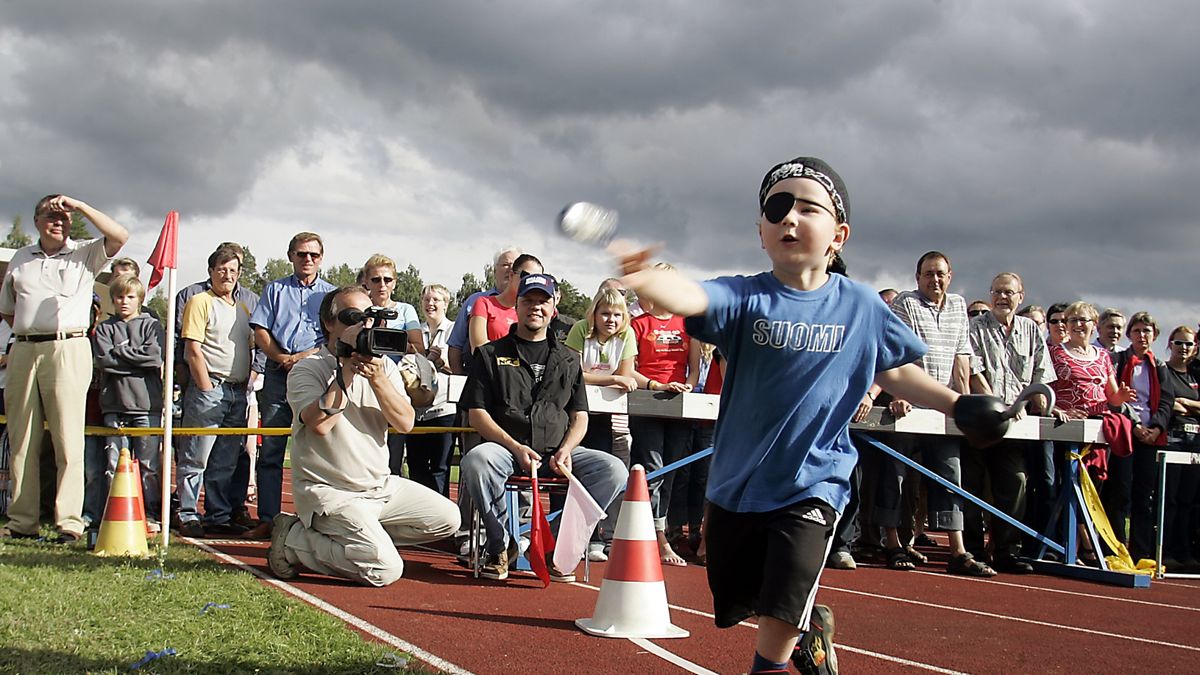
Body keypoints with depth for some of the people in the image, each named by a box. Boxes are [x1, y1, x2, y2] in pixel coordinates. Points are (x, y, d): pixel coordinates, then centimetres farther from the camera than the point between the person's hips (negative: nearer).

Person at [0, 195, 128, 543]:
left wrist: (80, 206, -9)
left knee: (69, 440, -9)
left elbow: (119, 236, -10)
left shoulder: (85, 255, 7)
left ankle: (69, 523, -10)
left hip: (68, 349, -4)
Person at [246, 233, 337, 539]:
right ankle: (267, 520, -1)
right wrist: (283, 359, -7)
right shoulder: (275, 289, 17)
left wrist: (306, 356, -10)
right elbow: (260, 331, 8)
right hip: (278, 376, 1)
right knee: (270, 450, -3)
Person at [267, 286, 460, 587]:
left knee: (447, 518, 1)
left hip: (382, 486, 7)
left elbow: (405, 423, -4)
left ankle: (355, 535, 7)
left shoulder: (384, 366, 9)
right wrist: (348, 367, -19)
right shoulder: (307, 369, -7)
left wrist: (377, 378, -18)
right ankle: (295, 540, -3)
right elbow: (320, 424, -26)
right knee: (385, 569, -22)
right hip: (328, 492, -7)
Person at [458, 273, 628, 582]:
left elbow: (580, 416, 15)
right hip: (505, 447, -2)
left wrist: (565, 450, -7)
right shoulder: (490, 354, 11)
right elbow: (477, 414, 2)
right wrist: (516, 448, -14)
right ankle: (499, 547, -15)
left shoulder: (568, 360, 20)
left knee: (614, 470, -23)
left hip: (557, 451, 3)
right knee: (476, 461, -37)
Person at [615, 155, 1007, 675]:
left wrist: (958, 405, 2)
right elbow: (691, 298, -32)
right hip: (736, 482, 1)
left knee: (781, 614, -13)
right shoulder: (745, 297, -10)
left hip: (812, 483, -1)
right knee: (742, 604, 15)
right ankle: (811, 631, 44)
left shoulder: (861, 306, -3)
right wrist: (640, 278, -53)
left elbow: (896, 372, 13)